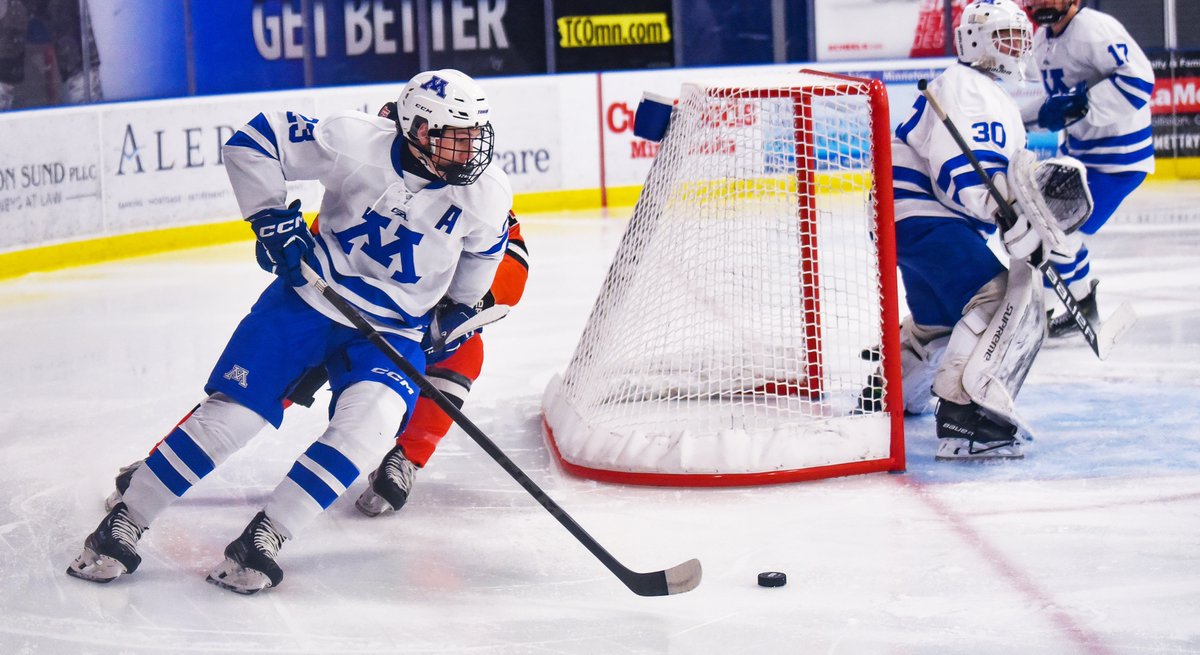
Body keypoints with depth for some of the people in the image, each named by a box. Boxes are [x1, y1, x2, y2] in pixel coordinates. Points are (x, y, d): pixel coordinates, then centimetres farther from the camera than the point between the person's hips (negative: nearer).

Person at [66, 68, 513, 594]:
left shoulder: (486, 192, -11)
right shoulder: (359, 143, -21)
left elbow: (484, 248, 13)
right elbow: (254, 141, -13)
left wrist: (460, 308, 12)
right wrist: (272, 219, -17)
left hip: (393, 330, 2)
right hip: (311, 297, -2)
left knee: (369, 418, -27)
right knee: (232, 411, -8)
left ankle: (265, 537, -20)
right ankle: (123, 525, 5)